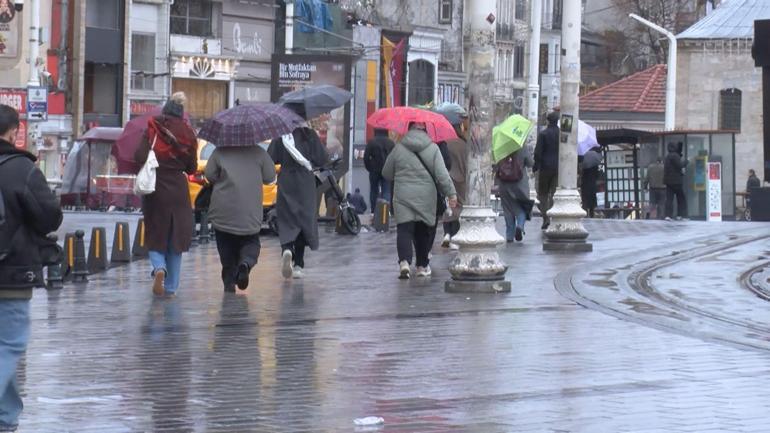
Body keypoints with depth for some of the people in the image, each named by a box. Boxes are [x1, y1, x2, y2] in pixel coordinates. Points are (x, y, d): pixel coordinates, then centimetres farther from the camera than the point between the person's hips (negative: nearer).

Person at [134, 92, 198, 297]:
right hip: (178, 191, 1)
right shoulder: (188, 134, -1)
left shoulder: (152, 130, -7)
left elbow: (140, 157, -16)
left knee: (155, 238, 9)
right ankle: (171, 286, 9)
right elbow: (192, 167, 3)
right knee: (175, 239, 10)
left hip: (155, 190, -1)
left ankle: (159, 267, -20)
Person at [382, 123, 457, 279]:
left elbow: (386, 174, 11)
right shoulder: (432, 149, -2)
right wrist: (451, 193, -7)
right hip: (426, 196, 0)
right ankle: (422, 266, 22)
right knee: (424, 231, 14)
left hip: (403, 195, 0)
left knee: (404, 229, -4)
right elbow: (442, 174, -9)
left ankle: (404, 261, -26)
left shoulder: (398, 149, 1)